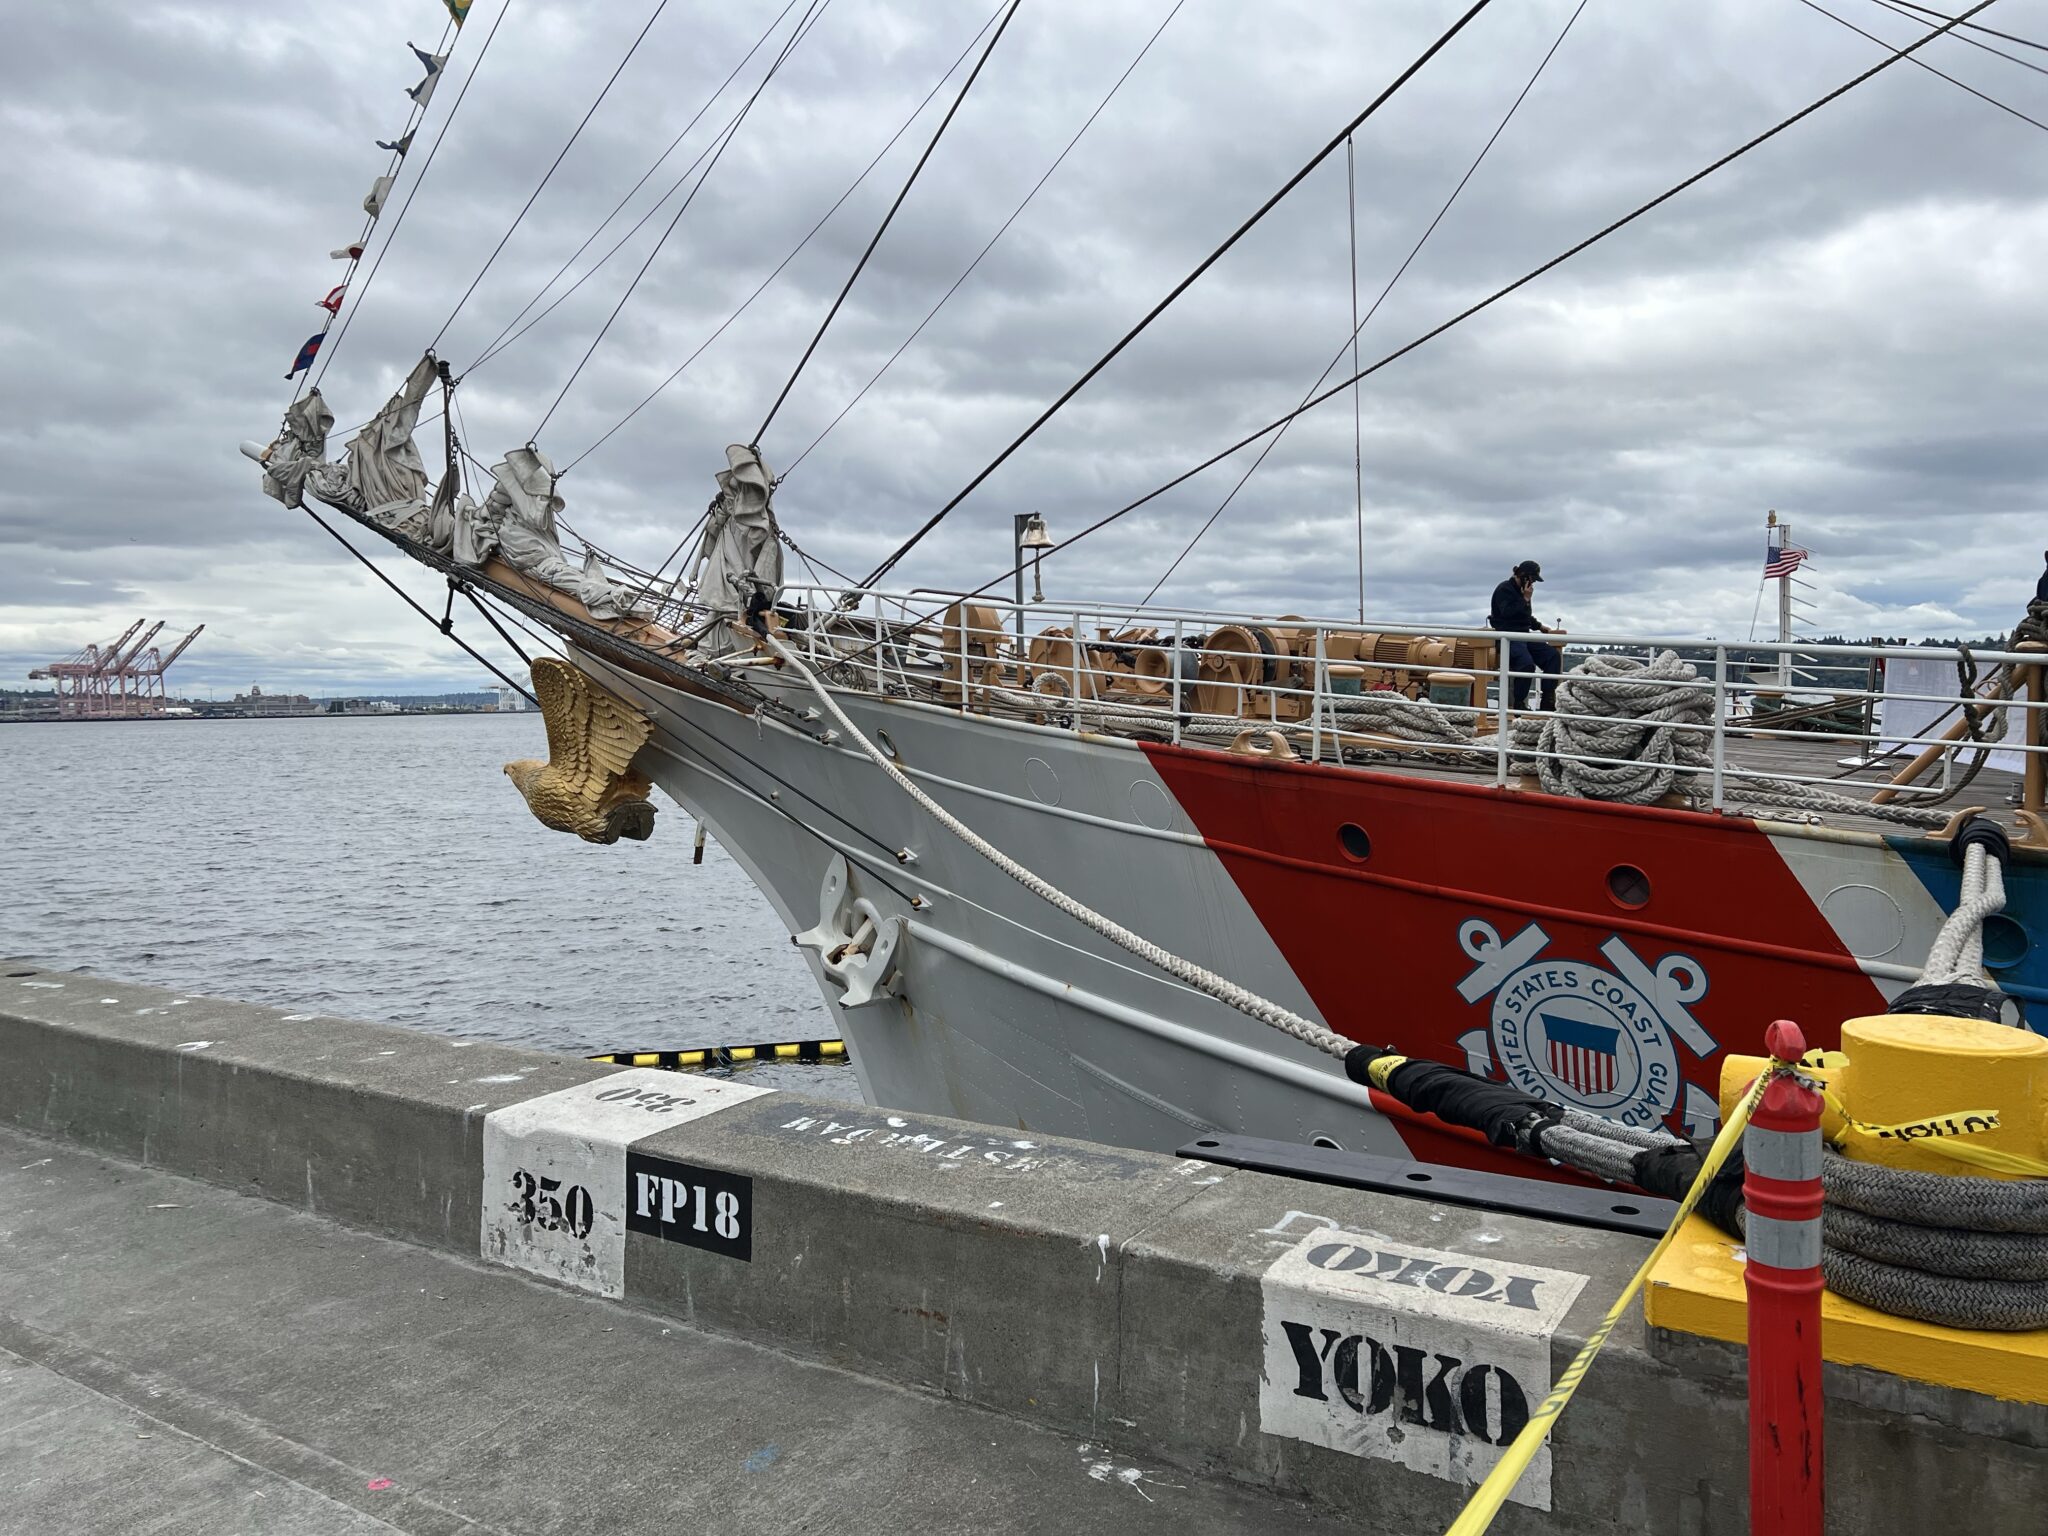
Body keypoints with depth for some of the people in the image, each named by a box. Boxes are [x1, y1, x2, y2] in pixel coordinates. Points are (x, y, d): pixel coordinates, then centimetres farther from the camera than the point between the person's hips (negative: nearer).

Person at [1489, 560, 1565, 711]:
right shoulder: (1504, 589, -7)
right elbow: (1508, 613, -21)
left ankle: (1548, 702, -8)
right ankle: (1518, 705, -22)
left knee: (1553, 655, -9)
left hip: (1524, 636, 9)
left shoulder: (1521, 591, 17)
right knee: (1527, 663, -33)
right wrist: (1525, 599, -15)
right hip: (1508, 637, -9)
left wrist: (1541, 627, 17)